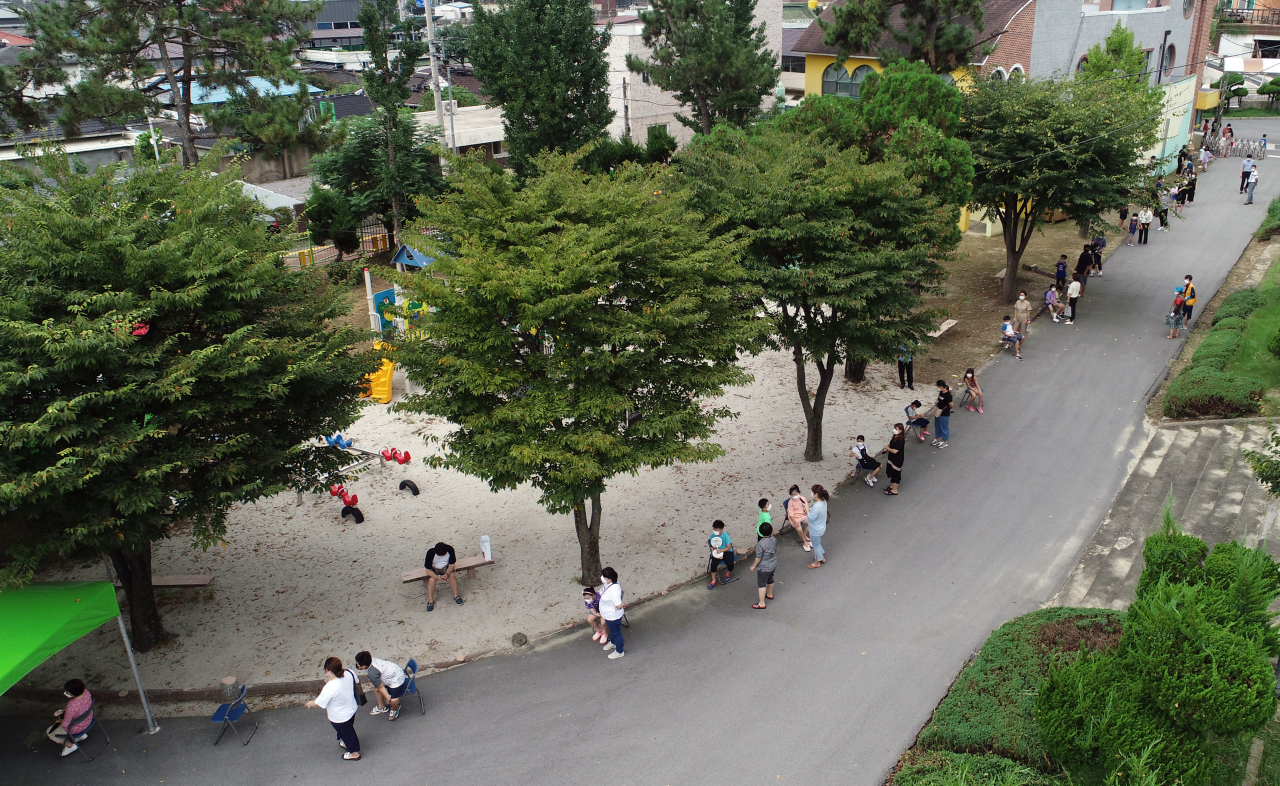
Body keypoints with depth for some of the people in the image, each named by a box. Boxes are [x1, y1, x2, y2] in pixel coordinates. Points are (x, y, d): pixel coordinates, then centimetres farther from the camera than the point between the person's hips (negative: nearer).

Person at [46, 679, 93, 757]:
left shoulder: (72, 706, -40)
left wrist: (60, 721, -4)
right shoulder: (86, 692, -20)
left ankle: (70, 746, 19)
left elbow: (65, 724, -26)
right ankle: (82, 735, 30)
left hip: (76, 729, -7)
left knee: (49, 732, 16)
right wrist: (63, 710, -1)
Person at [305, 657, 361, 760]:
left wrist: (310, 703, 0)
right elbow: (356, 682, 1)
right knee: (348, 728, 33)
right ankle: (347, 743, 61)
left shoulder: (330, 688, -40)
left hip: (339, 718, -6)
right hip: (352, 708, 6)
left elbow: (319, 703, -24)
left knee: (346, 732, 21)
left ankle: (354, 753, 45)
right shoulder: (349, 673, -23)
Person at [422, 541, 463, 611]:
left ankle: (456, 596, -10)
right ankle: (430, 601, -13)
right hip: (433, 568, -1)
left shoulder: (450, 549, -25)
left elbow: (451, 564, -13)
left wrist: (447, 573, -32)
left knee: (452, 575, -27)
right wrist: (436, 576, -39)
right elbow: (428, 569, -22)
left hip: (446, 566, 1)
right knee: (432, 579, -29)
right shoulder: (430, 552, -30)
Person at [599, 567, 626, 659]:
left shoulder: (614, 590, -42)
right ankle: (613, 643, 62)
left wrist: (624, 605, -16)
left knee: (616, 633, 17)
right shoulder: (608, 583, -13)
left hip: (613, 616, -9)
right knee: (612, 630, 34)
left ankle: (619, 652, 41)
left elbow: (619, 606, -37)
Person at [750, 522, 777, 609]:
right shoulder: (774, 539, -10)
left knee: (762, 584, 6)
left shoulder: (760, 544, -29)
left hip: (764, 567, -7)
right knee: (770, 580, 29)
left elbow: (758, 558, -21)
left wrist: (753, 566, -6)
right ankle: (770, 594, 52)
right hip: (773, 564, 7)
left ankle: (762, 603, 13)